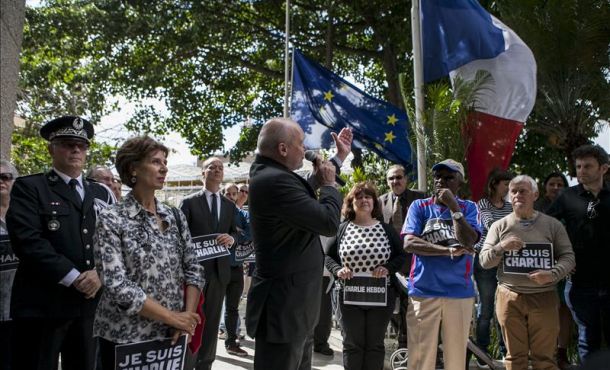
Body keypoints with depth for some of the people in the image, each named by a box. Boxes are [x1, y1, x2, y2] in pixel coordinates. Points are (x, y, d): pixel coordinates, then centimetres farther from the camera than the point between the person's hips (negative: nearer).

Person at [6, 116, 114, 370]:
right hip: (42, 305, -4)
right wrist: (74, 278, -16)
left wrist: (100, 272, -9)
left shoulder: (102, 193, 16)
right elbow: (28, 241, -13)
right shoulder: (28, 188, 0)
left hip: (91, 304, 5)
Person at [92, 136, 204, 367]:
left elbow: (193, 268, 6)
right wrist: (172, 317, -16)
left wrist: (187, 316, -9)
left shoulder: (175, 216, 5)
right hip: (124, 337, -4)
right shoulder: (111, 219, -10)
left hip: (170, 336, 4)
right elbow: (117, 285, -17)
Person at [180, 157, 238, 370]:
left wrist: (231, 239, -13)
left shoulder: (229, 205, 13)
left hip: (220, 270, 4)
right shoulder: (189, 202, -1)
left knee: (212, 320, 11)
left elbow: (235, 233, 11)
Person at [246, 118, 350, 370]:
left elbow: (307, 195, 23)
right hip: (284, 306, -11)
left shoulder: (270, 174, 8)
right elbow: (329, 223, -25)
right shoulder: (276, 180, -24)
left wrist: (340, 156, 27)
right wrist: (328, 184, -8)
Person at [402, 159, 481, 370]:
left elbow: (468, 243, -9)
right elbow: (409, 243, -6)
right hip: (423, 291, 0)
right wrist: (449, 250, -12)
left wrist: (453, 207, -10)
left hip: (460, 292, 1)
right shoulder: (419, 206, 8)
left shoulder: (468, 208, 8)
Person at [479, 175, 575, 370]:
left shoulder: (552, 225, 5)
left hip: (544, 297, 0)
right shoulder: (500, 226, 6)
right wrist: (501, 247, -15)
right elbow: (484, 261, 4)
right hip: (509, 297, 1)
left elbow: (568, 257, 3)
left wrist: (552, 274, -15)